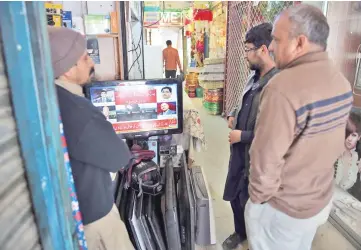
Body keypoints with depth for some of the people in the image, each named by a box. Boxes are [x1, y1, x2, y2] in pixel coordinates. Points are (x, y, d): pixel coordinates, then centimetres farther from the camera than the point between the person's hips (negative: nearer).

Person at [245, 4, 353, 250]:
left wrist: (258, 198, -11)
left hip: (283, 207, -7)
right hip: (321, 198, 7)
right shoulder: (341, 81, -1)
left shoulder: (283, 87, -30)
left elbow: (266, 158, -28)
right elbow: (336, 145, 8)